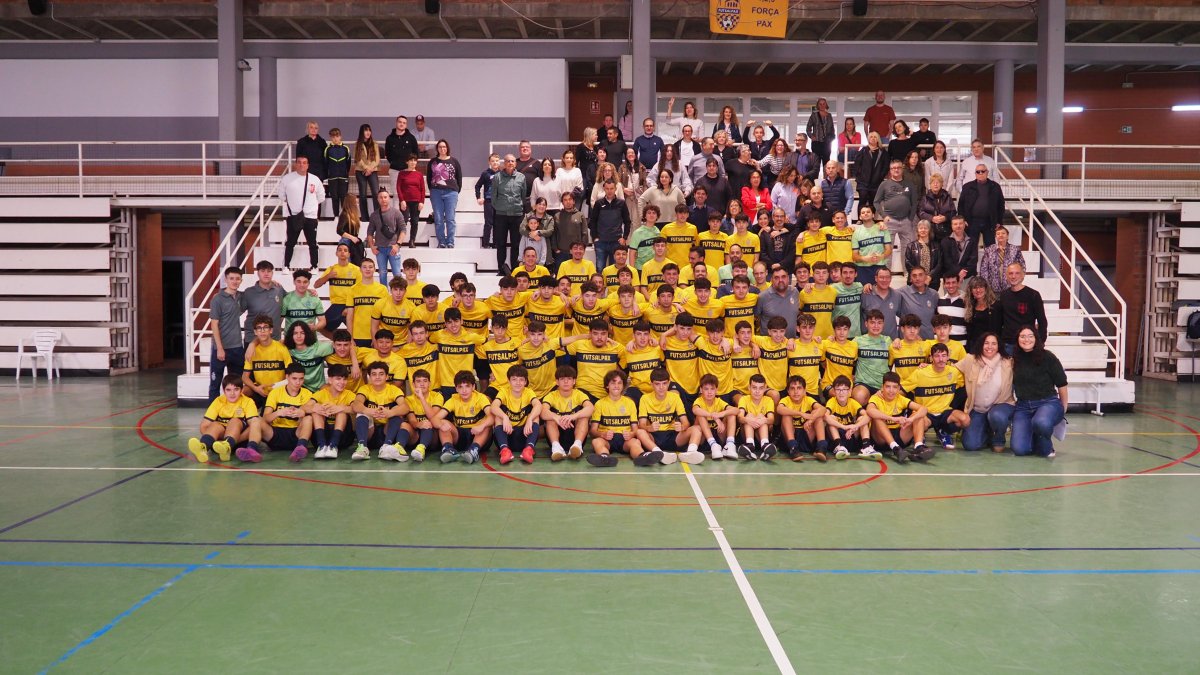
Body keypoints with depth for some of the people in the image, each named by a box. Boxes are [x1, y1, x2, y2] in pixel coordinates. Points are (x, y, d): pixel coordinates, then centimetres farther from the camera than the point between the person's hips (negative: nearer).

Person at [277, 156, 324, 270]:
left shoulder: (315, 180, 1)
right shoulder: (287, 179, -3)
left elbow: (321, 197, 12)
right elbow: (282, 196, 9)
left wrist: (310, 204, 10)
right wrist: (291, 203, 8)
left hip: (310, 216, 1)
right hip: (293, 215, -1)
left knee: (312, 243, 6)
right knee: (290, 242, 5)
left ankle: (314, 266, 15)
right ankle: (286, 266, 12)